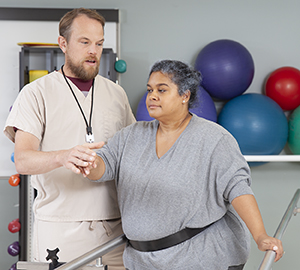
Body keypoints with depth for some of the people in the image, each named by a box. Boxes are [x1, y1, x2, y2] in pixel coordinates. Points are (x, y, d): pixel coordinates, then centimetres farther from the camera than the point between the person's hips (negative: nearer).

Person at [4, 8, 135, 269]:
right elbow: (23, 160, -13)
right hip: (60, 228, -3)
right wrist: (63, 157, -33)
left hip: (114, 225, 4)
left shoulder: (116, 93, 12)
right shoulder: (36, 93, -2)